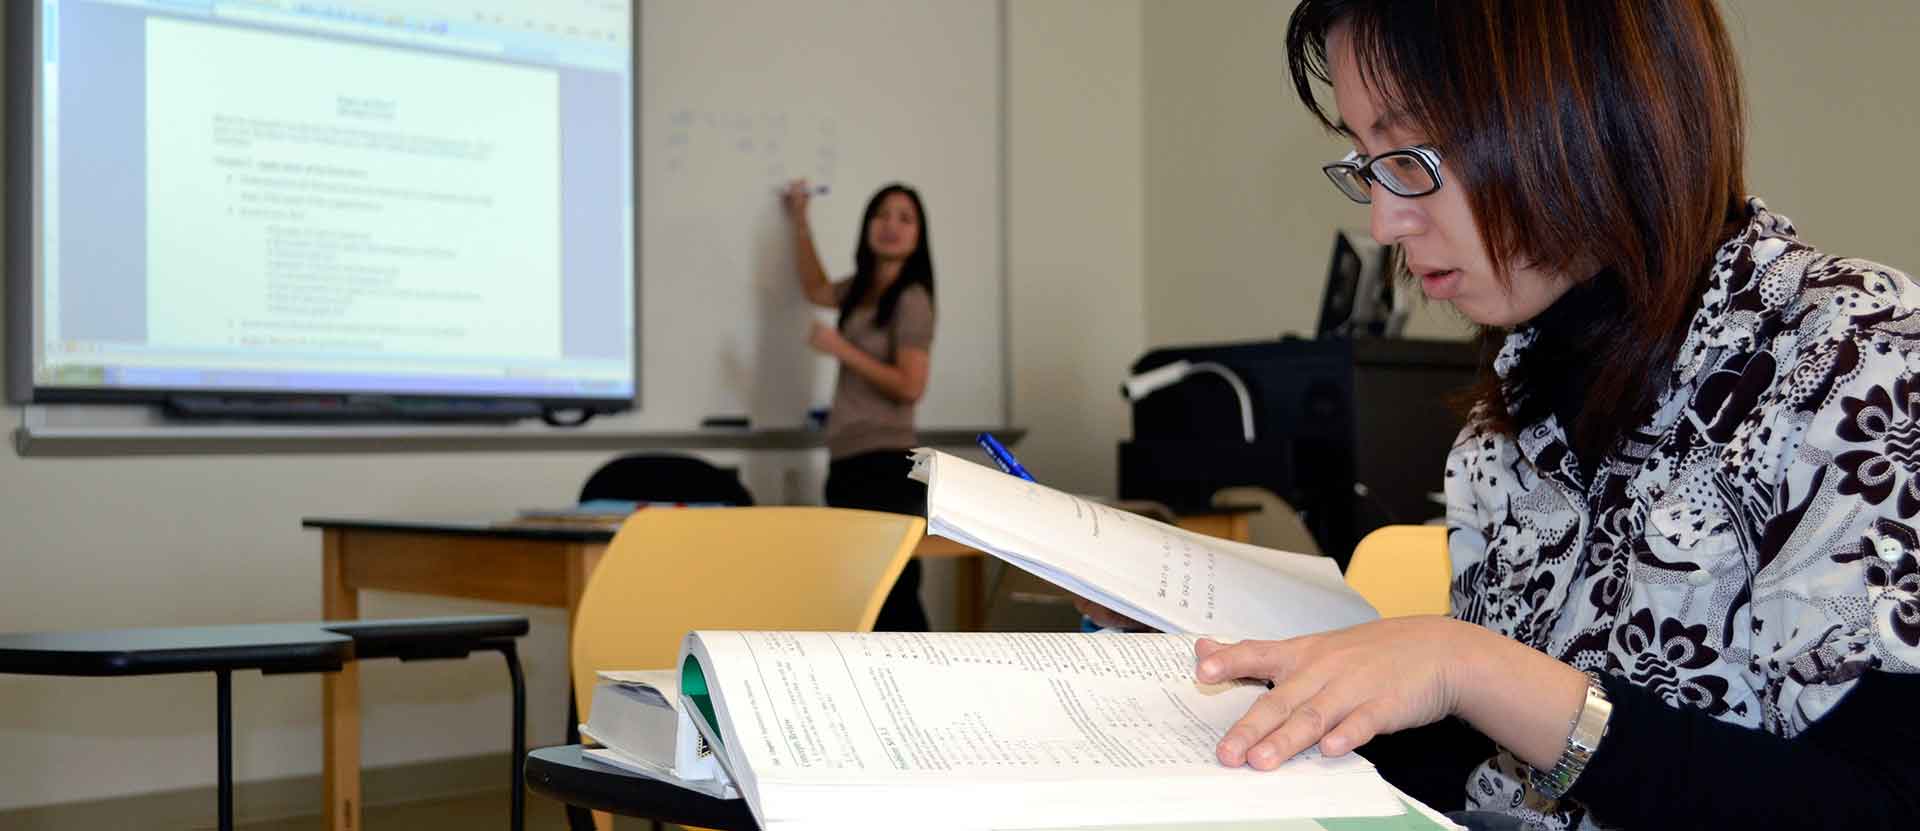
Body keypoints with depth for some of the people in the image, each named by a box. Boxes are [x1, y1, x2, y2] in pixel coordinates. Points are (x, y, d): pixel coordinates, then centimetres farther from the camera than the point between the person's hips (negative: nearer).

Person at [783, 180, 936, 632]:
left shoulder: (911, 299, -7)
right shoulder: (862, 291, 15)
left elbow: (910, 386, -15)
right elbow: (815, 289, 37)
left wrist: (841, 349, -13)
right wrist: (799, 220, 32)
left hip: (885, 464, -8)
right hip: (847, 463, 8)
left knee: (893, 593, -13)